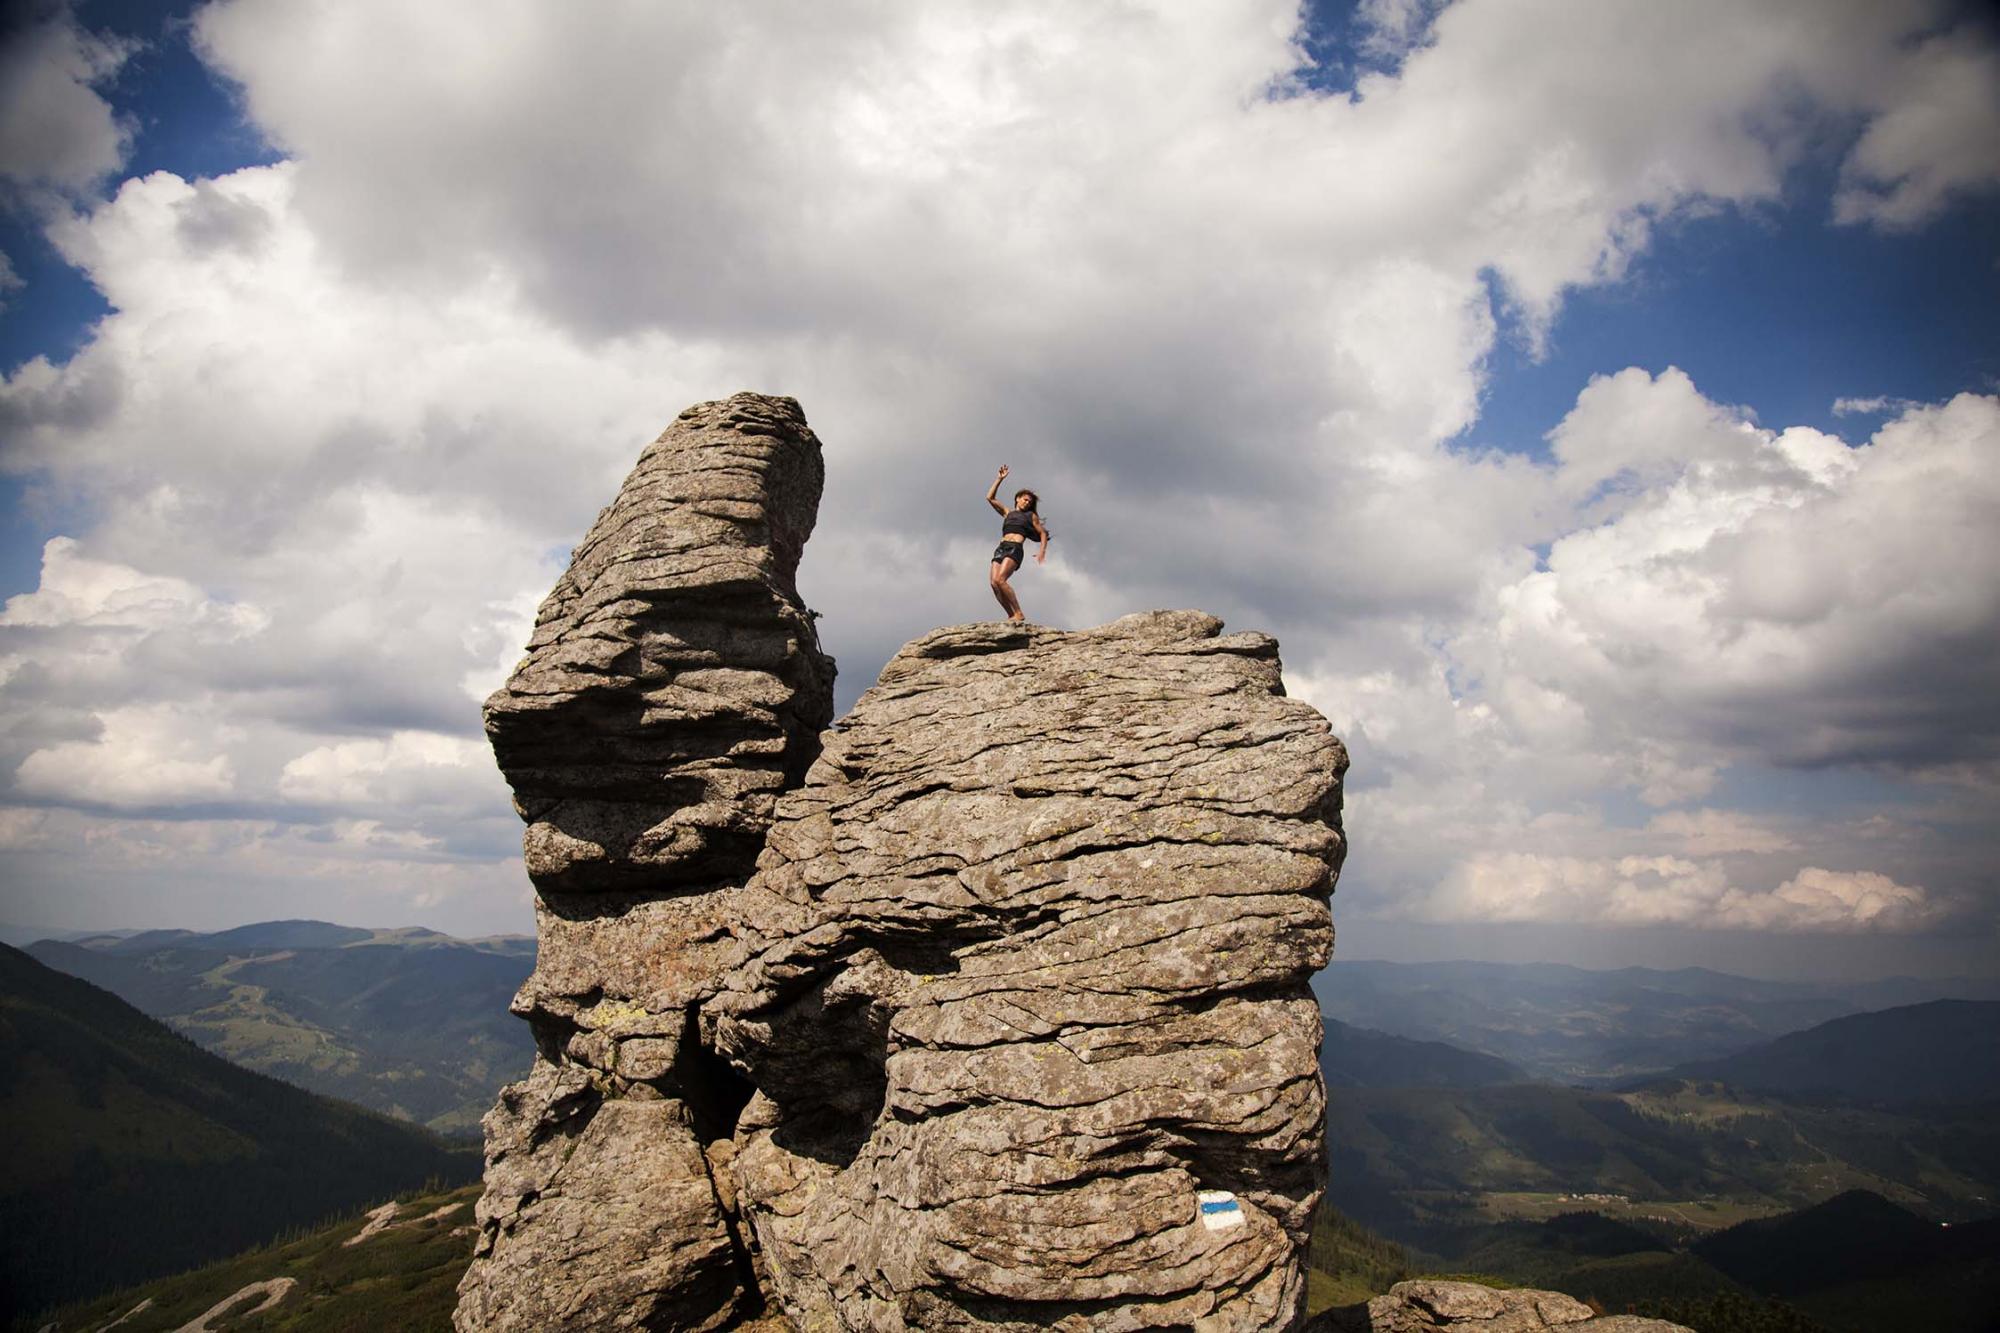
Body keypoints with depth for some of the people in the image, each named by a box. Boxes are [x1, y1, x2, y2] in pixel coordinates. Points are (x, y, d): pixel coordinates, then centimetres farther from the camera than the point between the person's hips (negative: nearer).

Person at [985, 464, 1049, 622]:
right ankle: (1012, 616, -13)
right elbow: (990, 498, 22)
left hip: (1015, 548, -5)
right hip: (1001, 548, 5)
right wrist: (1000, 479, 19)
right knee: (993, 583, -15)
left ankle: (1019, 614, -26)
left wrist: (1042, 551, -1)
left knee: (999, 579, -26)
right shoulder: (1007, 513, 27)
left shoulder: (1031, 516, 19)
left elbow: (1043, 533, 16)